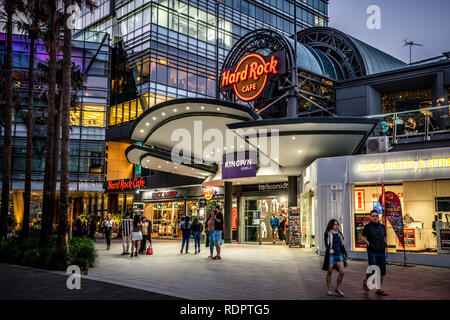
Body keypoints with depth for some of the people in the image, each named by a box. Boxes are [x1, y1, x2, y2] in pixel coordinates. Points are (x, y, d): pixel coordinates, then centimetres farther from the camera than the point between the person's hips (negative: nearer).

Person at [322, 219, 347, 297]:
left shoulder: (339, 234, 11)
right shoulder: (328, 234, -5)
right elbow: (327, 244, -16)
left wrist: (344, 254, 22)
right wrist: (330, 249, -35)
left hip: (339, 254, 5)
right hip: (330, 255, -5)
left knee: (342, 272, -4)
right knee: (329, 272, 4)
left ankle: (338, 288, 13)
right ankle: (329, 290, 16)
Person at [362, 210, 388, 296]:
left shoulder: (382, 226, 11)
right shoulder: (367, 226, -2)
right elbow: (363, 237, 5)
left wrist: (384, 243, 5)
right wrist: (369, 244, -9)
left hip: (381, 252, 5)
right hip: (372, 252, -5)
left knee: (382, 271, 3)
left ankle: (379, 289, 14)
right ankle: (365, 282, 20)